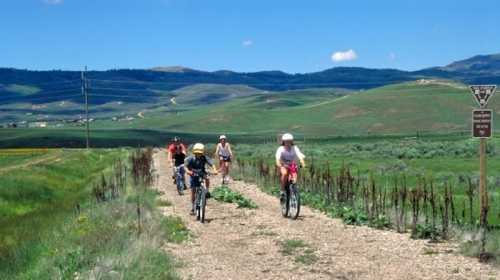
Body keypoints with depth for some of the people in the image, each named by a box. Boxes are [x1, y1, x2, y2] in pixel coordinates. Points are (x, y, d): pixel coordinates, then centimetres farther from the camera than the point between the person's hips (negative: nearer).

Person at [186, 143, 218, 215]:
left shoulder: (205, 158, -16)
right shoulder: (191, 158, -17)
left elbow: (212, 164, -24)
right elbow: (186, 167, -20)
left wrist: (214, 170, -44)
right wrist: (188, 171, -42)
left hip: (202, 173, 1)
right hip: (193, 175, -1)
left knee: (207, 178, -33)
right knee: (193, 190, -2)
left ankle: (207, 191, -13)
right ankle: (192, 207, 7)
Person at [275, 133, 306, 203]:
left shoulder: (295, 148, -11)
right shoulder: (281, 149, -14)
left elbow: (300, 156, -24)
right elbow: (278, 158, -28)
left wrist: (303, 163, -43)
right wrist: (279, 164, -48)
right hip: (284, 166, -2)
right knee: (285, 173, -33)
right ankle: (282, 191, -24)